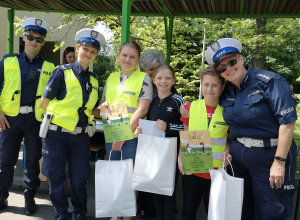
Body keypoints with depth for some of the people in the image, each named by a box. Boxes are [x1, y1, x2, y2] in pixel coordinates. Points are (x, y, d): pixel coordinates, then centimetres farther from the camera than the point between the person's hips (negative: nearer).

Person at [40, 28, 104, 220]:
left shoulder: (94, 79, 10)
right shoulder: (62, 72, -4)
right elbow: (44, 103, -4)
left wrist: (104, 112, -4)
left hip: (81, 136, 4)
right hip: (57, 133, -3)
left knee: (80, 179, 10)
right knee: (56, 178, 6)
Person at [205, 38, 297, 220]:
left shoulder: (269, 82, -13)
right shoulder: (227, 91, 6)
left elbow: (287, 121, -17)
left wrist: (279, 162, -20)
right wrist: (228, 150, 4)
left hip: (269, 155, -6)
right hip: (238, 157, 6)